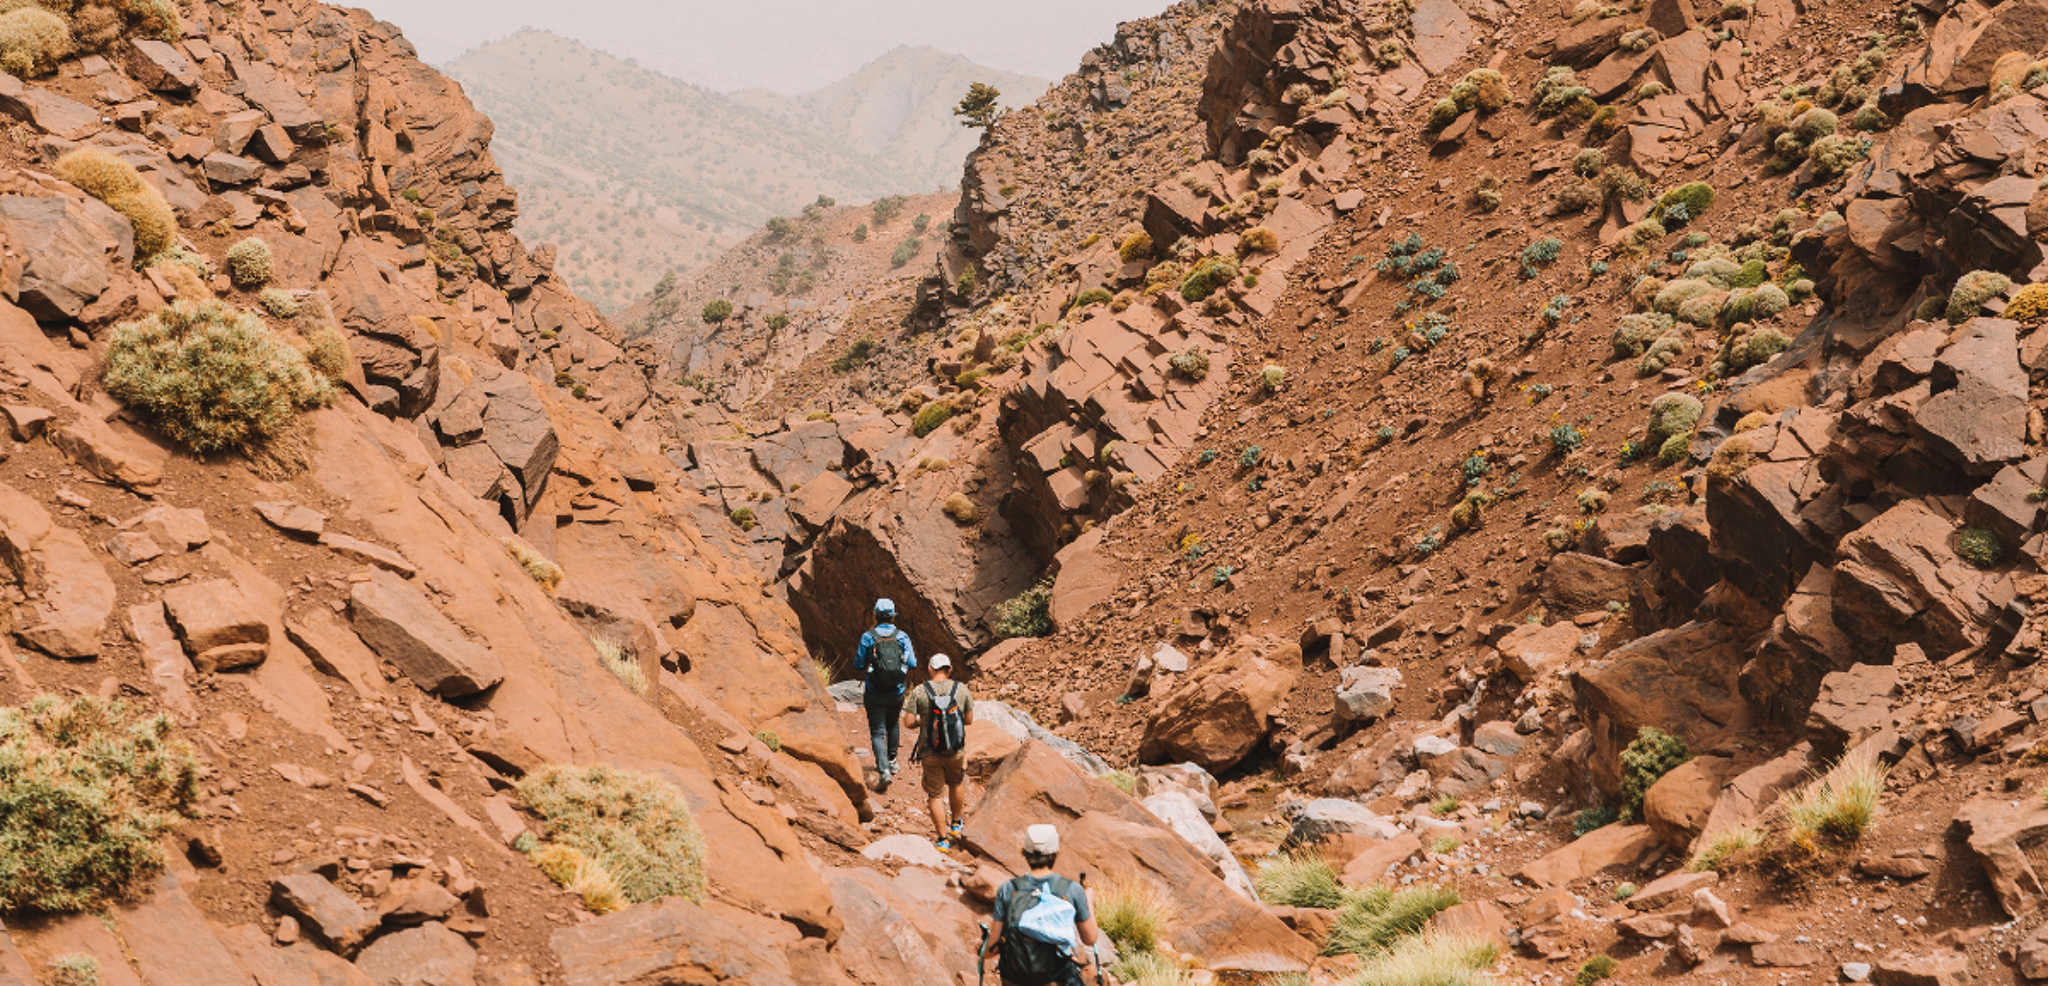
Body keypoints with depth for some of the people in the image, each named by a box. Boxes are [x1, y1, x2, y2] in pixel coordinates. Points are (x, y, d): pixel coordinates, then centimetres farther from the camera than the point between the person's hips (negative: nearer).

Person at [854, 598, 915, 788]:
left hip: (874, 693, -2)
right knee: (892, 725, 27)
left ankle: (884, 771, -17)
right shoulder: (902, 637, -4)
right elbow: (912, 665, -5)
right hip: (897, 693, 3)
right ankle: (892, 761, 39)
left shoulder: (868, 637, -9)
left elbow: (859, 666, -5)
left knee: (877, 732, 0)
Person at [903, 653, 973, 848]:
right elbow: (969, 720, 3)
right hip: (956, 751, 2)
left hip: (931, 753, -2)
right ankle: (956, 823, 44)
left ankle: (943, 840, 13)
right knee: (956, 784, 28)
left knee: (936, 795, 10)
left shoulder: (919, 692, -11)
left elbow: (908, 723, -11)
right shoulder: (962, 689, -6)